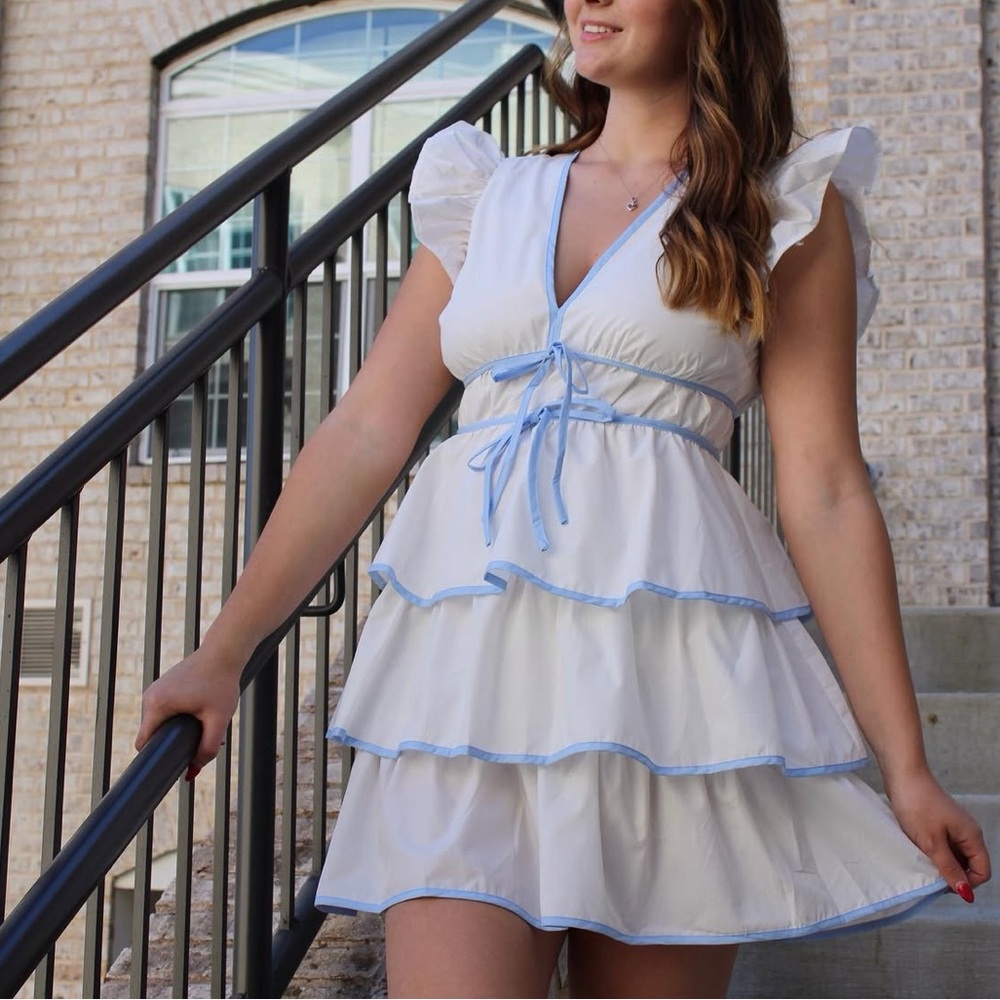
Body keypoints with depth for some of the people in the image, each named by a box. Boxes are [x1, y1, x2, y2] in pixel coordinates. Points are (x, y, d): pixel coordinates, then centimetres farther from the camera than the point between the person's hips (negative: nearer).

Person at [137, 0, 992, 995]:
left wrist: (905, 766, -1)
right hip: (467, 662, 2)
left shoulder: (788, 213, 9)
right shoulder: (487, 198, 17)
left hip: (664, 655, -1)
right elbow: (364, 432, 11)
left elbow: (825, 495, 3)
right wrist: (221, 653, 5)